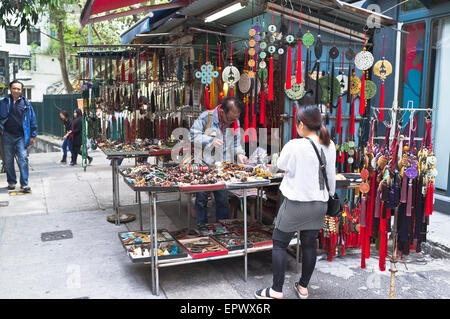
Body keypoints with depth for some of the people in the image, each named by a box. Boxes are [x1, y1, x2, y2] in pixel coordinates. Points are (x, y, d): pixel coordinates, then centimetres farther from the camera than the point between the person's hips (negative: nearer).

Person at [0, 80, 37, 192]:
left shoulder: (26, 103, 5)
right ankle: (11, 182, 22)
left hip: (21, 136, -1)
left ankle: (24, 183, -6)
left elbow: (33, 120, 8)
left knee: (23, 159, -10)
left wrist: (33, 135, 5)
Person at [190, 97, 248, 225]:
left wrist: (239, 153, -6)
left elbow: (236, 142, 12)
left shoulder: (235, 121, 2)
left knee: (223, 198, 7)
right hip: (204, 165, -2)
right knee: (201, 198, 6)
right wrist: (211, 140, -18)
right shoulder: (206, 117, -12)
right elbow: (193, 135, -8)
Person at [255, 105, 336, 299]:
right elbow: (331, 176, 10)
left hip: (296, 203, -6)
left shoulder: (294, 146, -18)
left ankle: (276, 291, 11)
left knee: (279, 244, 6)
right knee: (309, 244, 17)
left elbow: (281, 165, 0)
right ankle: (303, 287, 29)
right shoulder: (329, 146, -1)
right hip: (319, 204, 6)